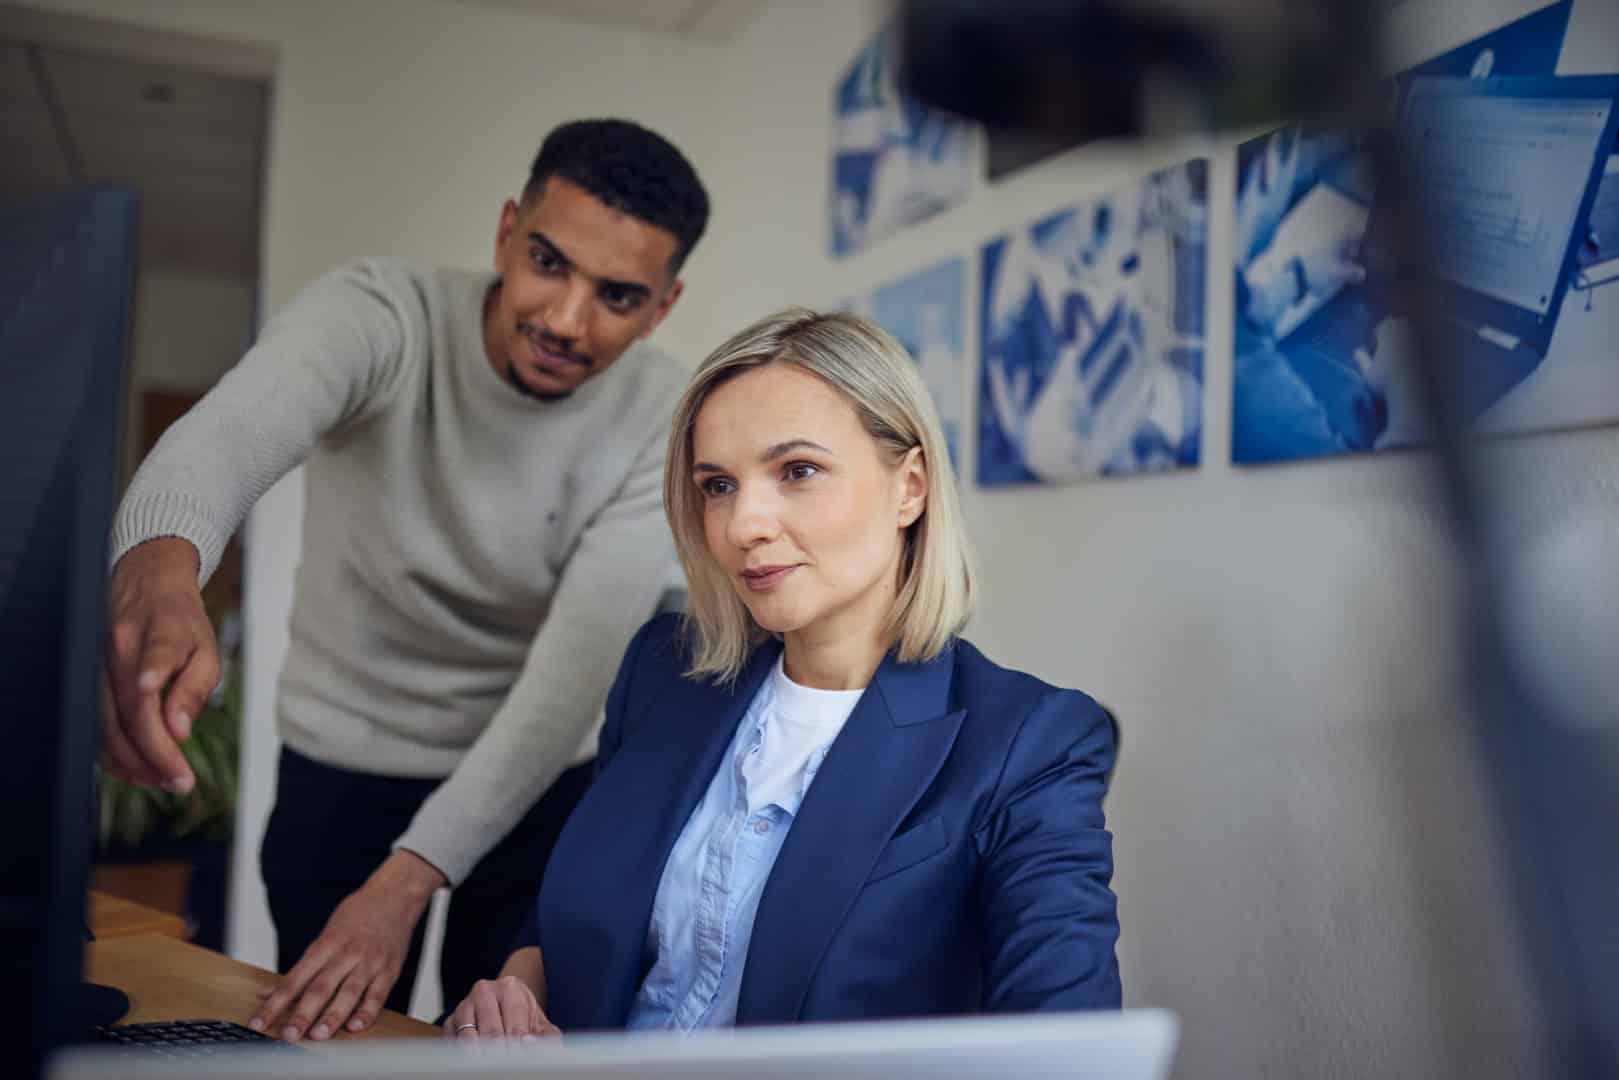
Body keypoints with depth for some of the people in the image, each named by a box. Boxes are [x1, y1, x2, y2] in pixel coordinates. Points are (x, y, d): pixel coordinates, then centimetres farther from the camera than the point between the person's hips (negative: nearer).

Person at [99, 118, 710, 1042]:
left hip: (542, 780, 1)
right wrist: (159, 562, -68)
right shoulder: (379, 313, -22)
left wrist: (404, 882, -33)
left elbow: (579, 664, -25)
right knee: (325, 1052, 15)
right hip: (342, 766, 0)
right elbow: (235, 426, -44)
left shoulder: (665, 420, -18)